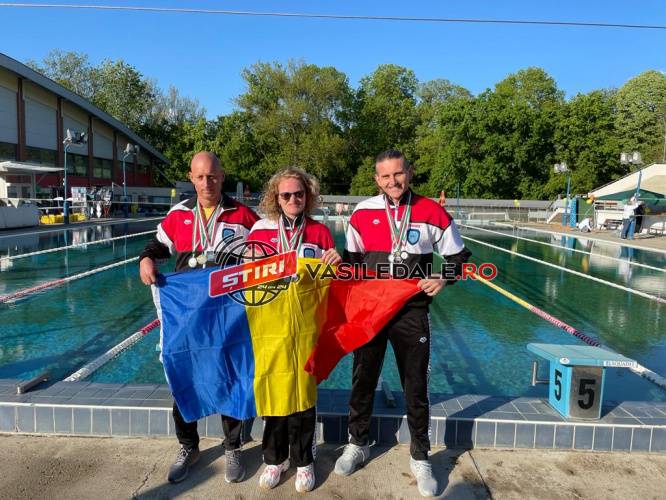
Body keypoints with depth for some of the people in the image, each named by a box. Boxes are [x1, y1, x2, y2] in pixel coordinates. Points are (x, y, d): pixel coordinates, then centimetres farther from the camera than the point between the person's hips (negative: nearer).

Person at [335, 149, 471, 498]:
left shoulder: (432, 212, -4)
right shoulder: (362, 213, 1)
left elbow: (458, 256, 5)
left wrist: (444, 278, -13)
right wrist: (339, 262, -7)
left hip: (412, 313, -2)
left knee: (416, 387, 8)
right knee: (362, 380, 14)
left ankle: (420, 458, 30)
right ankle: (358, 444, 37)